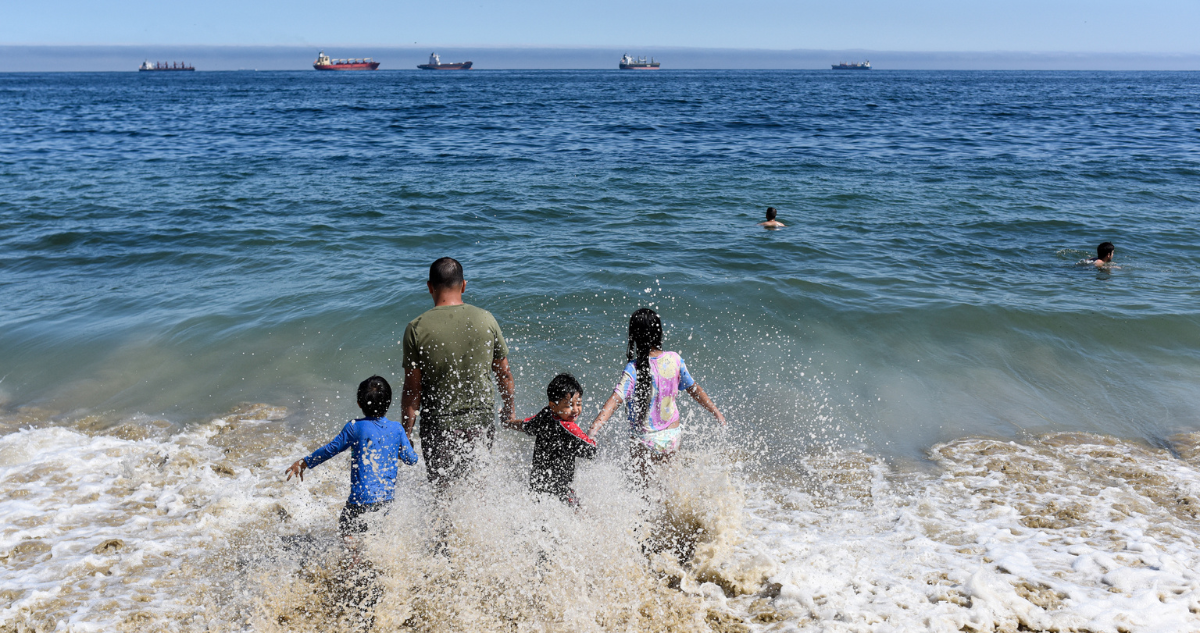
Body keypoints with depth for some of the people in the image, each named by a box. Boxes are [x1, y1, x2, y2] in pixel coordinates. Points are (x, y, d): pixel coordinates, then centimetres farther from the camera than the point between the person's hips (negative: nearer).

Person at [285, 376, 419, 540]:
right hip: (387, 497, 4)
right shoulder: (397, 429, 0)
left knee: (346, 530, 5)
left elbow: (331, 449, -3)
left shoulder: (354, 427, -9)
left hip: (362, 497, -4)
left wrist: (303, 463, 10)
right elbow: (411, 459, 5)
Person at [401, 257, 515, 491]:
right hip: (481, 420, 2)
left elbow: (412, 391, -8)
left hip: (438, 425, -2)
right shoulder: (485, 319, -5)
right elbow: (504, 373, 5)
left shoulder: (417, 328, -11)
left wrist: (405, 433, 4)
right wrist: (508, 410, 21)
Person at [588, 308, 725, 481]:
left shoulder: (634, 369, -20)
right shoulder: (674, 359, -8)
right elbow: (694, 389, 3)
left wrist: (594, 428, -36)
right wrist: (717, 413, 16)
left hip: (645, 442, -4)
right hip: (672, 436, 4)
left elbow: (615, 400, -30)